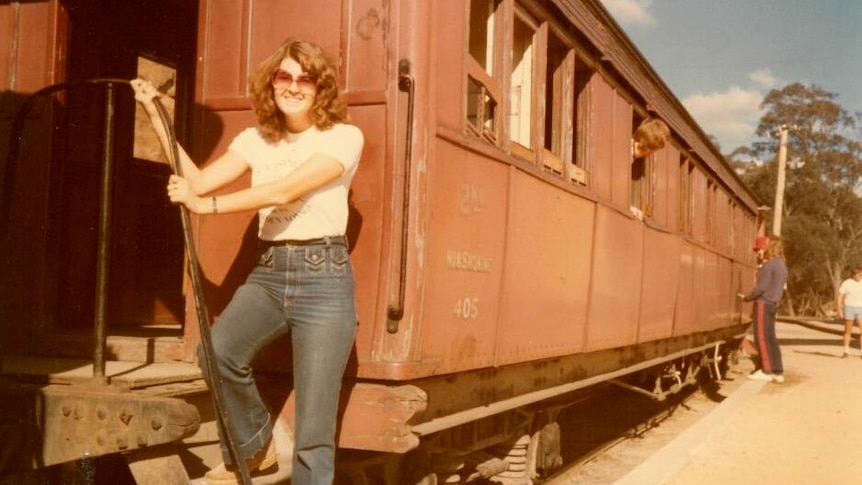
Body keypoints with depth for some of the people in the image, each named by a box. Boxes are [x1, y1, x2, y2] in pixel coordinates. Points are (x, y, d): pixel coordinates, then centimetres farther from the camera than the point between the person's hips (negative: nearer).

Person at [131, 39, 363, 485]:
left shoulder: (344, 137, -5)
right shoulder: (257, 139, 12)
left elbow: (285, 190, -19)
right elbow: (198, 182, 3)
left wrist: (209, 206, -23)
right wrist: (156, 117, 2)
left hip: (324, 277, -4)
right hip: (269, 271, 5)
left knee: (313, 430, -6)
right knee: (217, 349, -25)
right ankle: (253, 445, 3)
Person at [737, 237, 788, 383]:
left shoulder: (769, 264, -13)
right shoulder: (782, 265, 16)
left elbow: (761, 287, -19)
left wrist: (747, 297, -5)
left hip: (763, 303, -9)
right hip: (773, 304, 9)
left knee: (761, 338, -5)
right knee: (770, 338, 10)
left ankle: (766, 371, -4)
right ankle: (778, 372, 10)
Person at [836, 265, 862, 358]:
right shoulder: (846, 283, -5)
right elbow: (839, 297, -6)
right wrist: (839, 310, -13)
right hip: (849, 309, -2)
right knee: (848, 331, 5)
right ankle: (846, 352, 17)